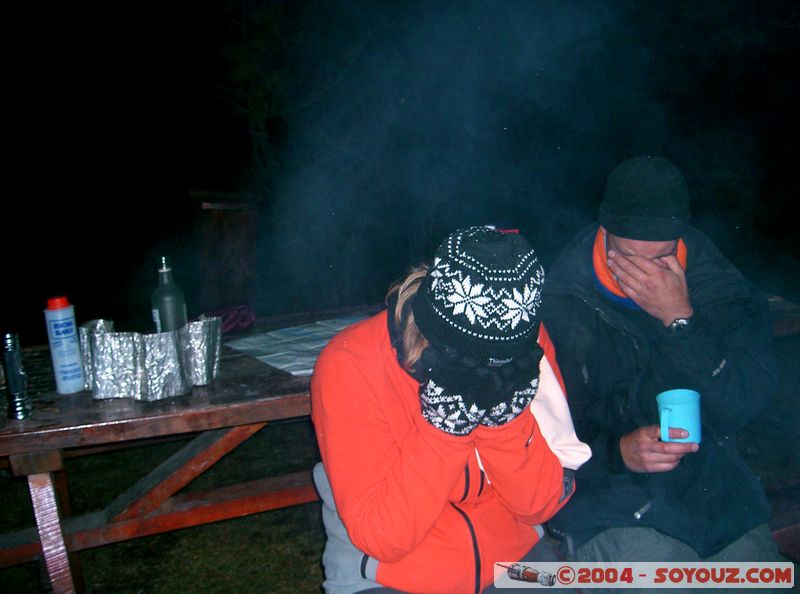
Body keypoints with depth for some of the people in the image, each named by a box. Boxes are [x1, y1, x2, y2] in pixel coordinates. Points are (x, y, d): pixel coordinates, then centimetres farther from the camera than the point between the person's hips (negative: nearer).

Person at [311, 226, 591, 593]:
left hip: (514, 559, 3)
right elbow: (379, 538, -19)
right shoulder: (349, 368, -19)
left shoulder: (527, 348, -10)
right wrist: (444, 424, -28)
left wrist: (507, 414, -24)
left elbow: (543, 504, -9)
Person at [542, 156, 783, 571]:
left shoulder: (707, 272, -3)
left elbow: (746, 406, -11)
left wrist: (681, 319, -21)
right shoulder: (561, 303, -11)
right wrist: (619, 451, -27)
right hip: (607, 496, -3)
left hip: (713, 486, 4)